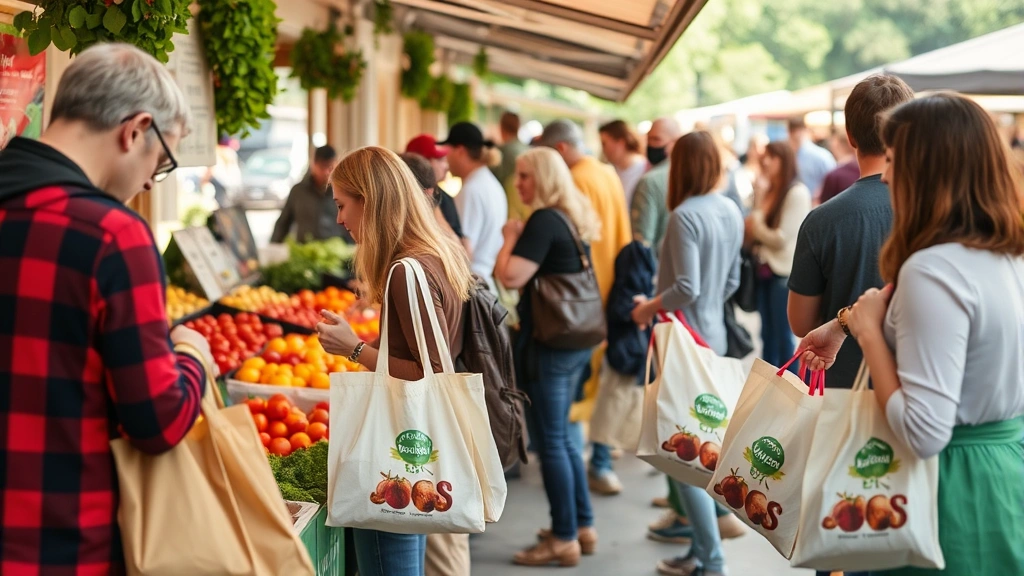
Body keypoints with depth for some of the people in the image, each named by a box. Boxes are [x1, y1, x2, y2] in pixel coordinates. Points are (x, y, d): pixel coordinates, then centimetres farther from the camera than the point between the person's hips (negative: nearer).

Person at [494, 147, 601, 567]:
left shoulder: (544, 221, -16)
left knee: (551, 441, -2)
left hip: (549, 343, -10)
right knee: (561, 435, 19)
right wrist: (521, 236, 15)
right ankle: (583, 527, 26)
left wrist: (510, 237, -6)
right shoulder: (572, 218, 12)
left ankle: (564, 540, 5)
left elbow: (510, 276, -21)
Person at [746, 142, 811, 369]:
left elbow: (782, 238, -14)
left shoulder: (797, 193, -10)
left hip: (784, 272, -7)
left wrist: (756, 228, -1)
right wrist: (750, 232, -5)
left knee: (783, 338, -1)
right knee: (767, 336, 12)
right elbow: (753, 228, 16)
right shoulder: (767, 194, 13)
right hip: (764, 271, 7)